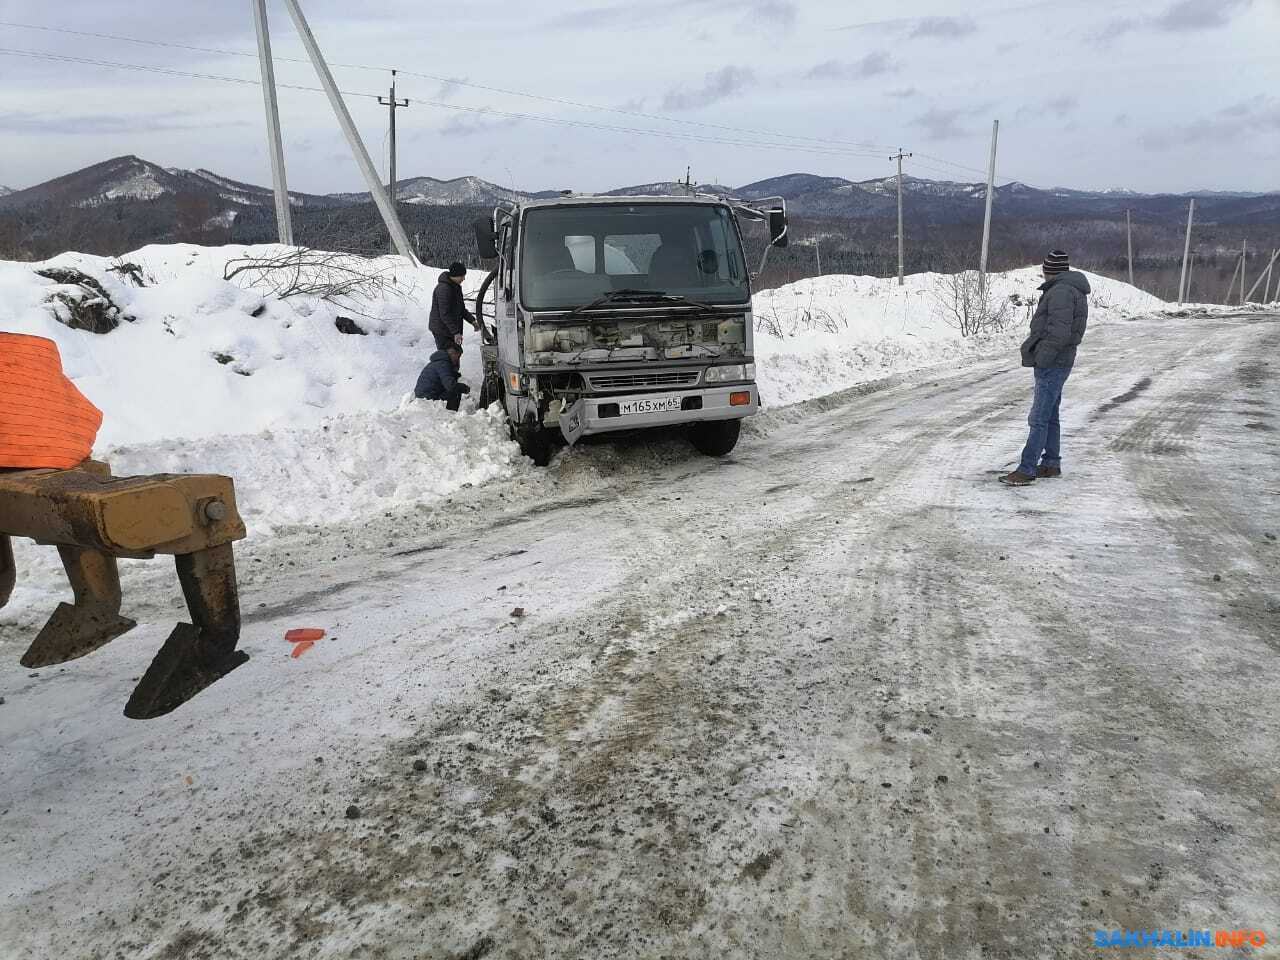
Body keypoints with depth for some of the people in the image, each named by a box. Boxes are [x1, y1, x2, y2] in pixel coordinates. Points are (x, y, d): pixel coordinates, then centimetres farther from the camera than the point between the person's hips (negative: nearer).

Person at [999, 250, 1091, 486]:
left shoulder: (1061, 292, -16)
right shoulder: (1072, 290, 18)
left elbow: (1059, 333, -24)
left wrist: (1040, 358, -21)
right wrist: (1033, 345, 10)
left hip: (1051, 365, -11)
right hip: (1056, 364, 11)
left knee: (1039, 419, -10)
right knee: (1050, 417, 16)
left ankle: (1026, 470, -10)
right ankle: (1051, 464, 23)